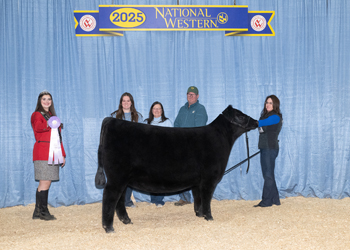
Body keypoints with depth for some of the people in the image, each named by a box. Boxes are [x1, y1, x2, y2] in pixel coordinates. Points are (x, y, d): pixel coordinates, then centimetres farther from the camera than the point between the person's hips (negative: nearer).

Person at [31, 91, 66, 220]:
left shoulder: (52, 116, 23)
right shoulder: (37, 115, -1)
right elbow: (37, 127, -26)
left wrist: (62, 154, 20)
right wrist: (47, 125, -49)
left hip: (53, 153, 7)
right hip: (42, 154, -7)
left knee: (47, 183, 7)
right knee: (44, 182, -10)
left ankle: (39, 212, 11)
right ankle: (41, 212, -5)